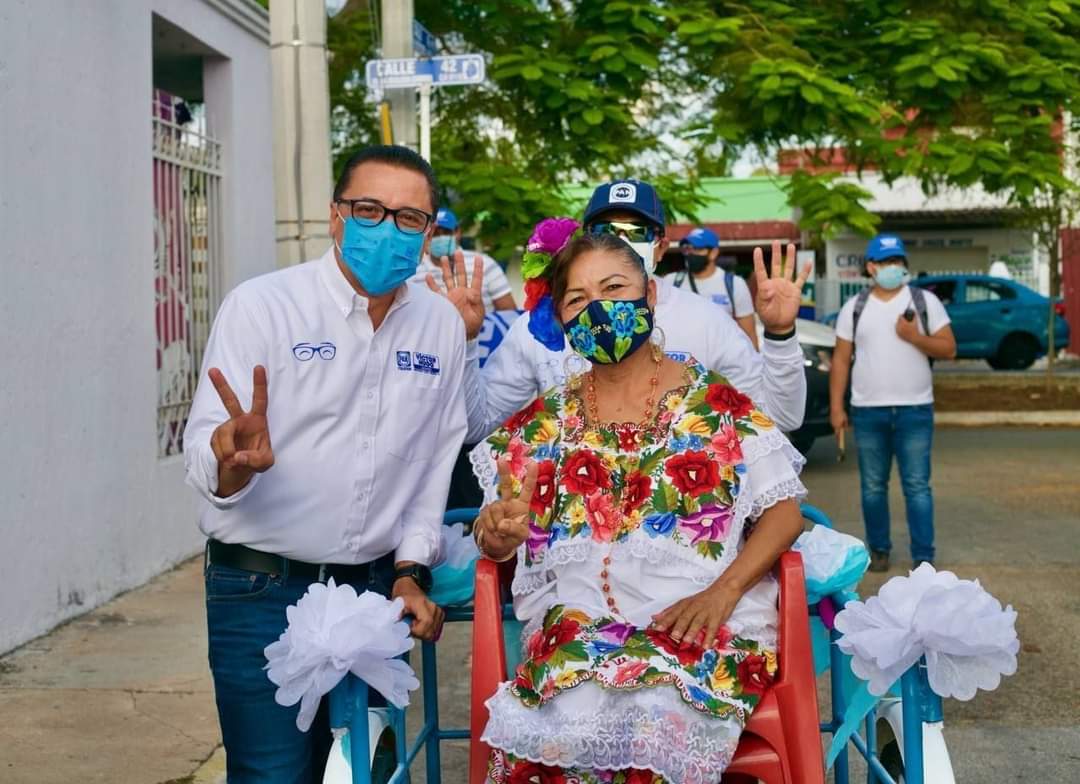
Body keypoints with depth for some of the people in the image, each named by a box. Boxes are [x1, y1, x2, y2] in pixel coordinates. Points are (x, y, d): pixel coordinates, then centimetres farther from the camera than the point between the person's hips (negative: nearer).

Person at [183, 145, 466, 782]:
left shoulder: (442, 325, 3)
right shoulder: (261, 305, -11)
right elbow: (206, 463, -17)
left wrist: (412, 571, 6)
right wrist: (234, 459, -39)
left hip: (375, 587, 4)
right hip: (262, 589, -4)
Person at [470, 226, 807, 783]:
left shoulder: (717, 403, 5)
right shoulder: (542, 424, 12)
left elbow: (783, 509, 4)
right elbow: (496, 536, 13)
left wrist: (721, 593, -12)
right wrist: (498, 531, -13)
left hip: (707, 627, -1)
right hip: (577, 627, 2)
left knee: (658, 715, -33)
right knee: (571, 717, -31)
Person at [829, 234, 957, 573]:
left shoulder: (926, 301, 2)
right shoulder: (854, 308, 6)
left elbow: (948, 349, 0)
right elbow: (841, 360, 7)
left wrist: (915, 337, -17)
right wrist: (836, 407, 1)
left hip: (915, 409, -2)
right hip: (868, 411, 2)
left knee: (917, 487, -2)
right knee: (872, 487, 9)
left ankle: (923, 558, 1)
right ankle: (879, 550, 21)